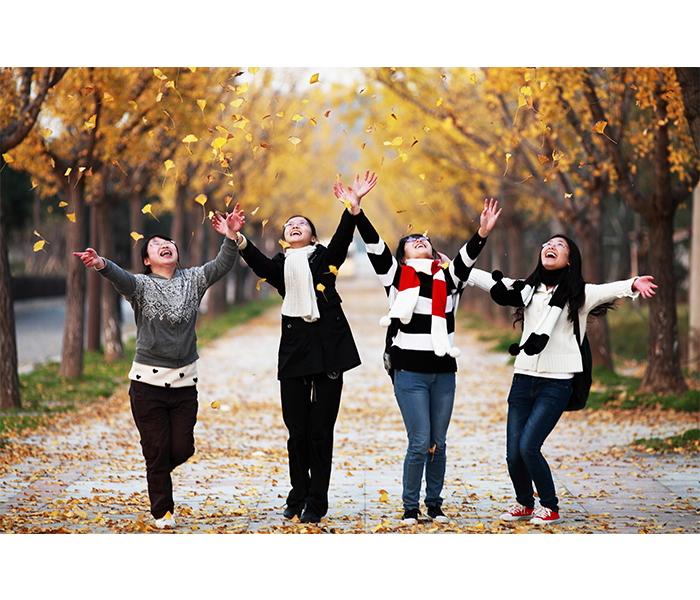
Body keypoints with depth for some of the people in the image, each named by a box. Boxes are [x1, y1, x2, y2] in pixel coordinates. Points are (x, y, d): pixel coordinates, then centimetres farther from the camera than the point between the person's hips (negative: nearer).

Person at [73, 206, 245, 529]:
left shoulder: (192, 280, 8)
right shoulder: (141, 284, -3)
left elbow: (221, 266, -5)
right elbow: (122, 279, -24)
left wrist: (231, 237, -23)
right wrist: (103, 265, -47)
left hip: (184, 381, 3)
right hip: (148, 381, -3)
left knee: (182, 449, 4)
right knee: (156, 451, 2)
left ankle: (158, 474, 37)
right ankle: (162, 512, 18)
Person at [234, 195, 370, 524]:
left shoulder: (324, 258, 11)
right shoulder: (280, 265, 13)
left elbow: (342, 239, -7)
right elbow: (260, 264, -8)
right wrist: (239, 241, -27)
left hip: (328, 349, -2)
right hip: (294, 350, 2)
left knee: (321, 431, -1)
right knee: (297, 432, 4)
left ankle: (316, 503, 6)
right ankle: (298, 498, 19)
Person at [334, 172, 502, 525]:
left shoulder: (448, 279, 9)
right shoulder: (397, 276, 4)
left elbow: (467, 258, -7)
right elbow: (375, 246, -6)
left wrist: (482, 234, -25)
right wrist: (355, 210, -17)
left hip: (444, 372, 3)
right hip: (410, 372, -3)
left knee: (438, 443, 8)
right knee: (420, 442, -7)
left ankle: (434, 504, 21)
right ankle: (410, 507, 7)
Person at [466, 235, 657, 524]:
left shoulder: (579, 295, 0)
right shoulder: (526, 289, 11)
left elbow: (608, 290, -18)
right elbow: (489, 281, 20)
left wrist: (632, 284, -38)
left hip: (556, 384, -4)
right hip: (523, 379, 4)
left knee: (528, 447, -16)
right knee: (513, 454, 2)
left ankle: (550, 508, 5)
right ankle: (524, 504, 28)